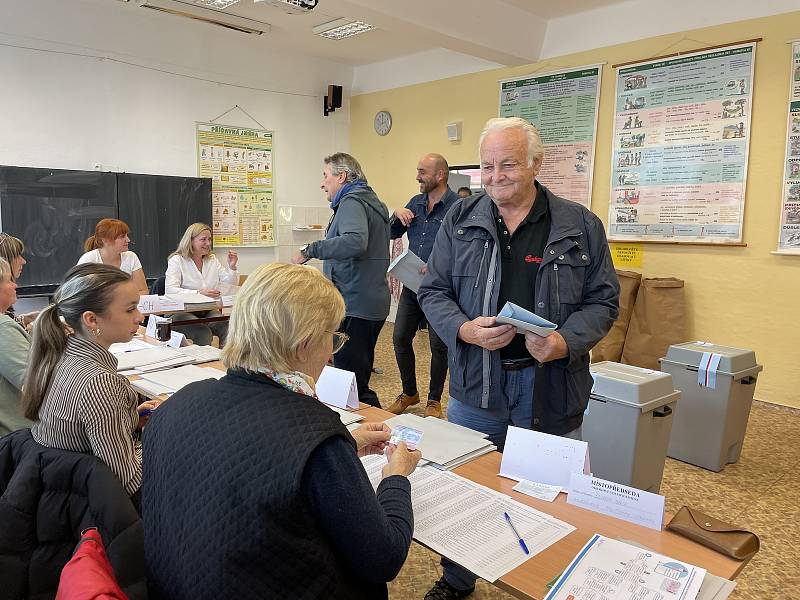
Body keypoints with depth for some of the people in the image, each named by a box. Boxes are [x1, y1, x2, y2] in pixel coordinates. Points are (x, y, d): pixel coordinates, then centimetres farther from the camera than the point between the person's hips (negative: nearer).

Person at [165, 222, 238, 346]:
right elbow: (170, 290, -16)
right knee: (203, 333, -34)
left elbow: (231, 283, 17)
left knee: (228, 329, -28)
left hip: (208, 311, 4)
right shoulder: (177, 261, -1)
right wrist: (198, 293, -28)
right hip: (182, 312, -4)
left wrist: (232, 267, -3)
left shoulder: (212, 259, 17)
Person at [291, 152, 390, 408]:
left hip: (355, 306, -11)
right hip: (374, 303, 11)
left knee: (351, 383, -7)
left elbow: (356, 242, -32)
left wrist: (311, 250, -26)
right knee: (360, 376, 19)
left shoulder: (352, 202, -12)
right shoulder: (373, 202, 20)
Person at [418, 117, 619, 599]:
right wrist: (464, 329, -15)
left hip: (551, 388, -1)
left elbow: (603, 301, 1)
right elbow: (434, 291, 4)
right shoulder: (460, 220, 3)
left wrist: (565, 343, -18)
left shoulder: (580, 225, 0)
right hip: (475, 384, 2)